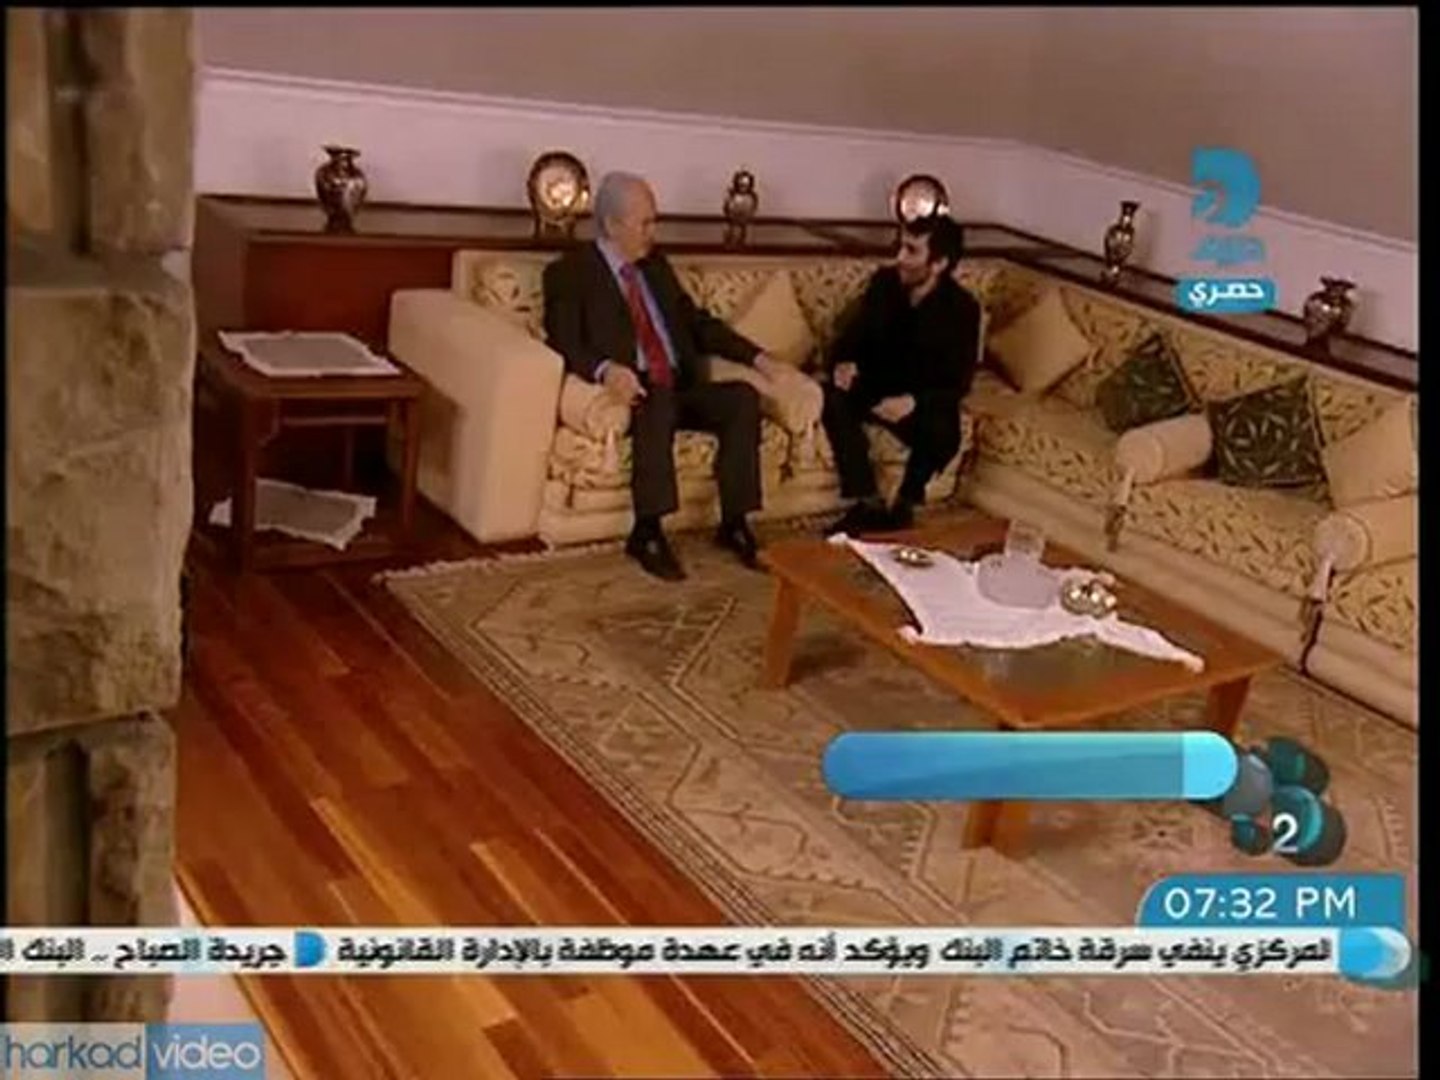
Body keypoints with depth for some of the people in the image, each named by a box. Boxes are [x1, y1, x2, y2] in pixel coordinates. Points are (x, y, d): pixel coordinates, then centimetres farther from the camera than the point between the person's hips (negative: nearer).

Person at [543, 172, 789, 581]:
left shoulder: (656, 264, 20)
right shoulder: (570, 271, 1)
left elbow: (696, 321, 24)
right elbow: (563, 344, -11)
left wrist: (754, 355, 11)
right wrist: (606, 369, -32)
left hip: (681, 389, 6)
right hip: (632, 392, -6)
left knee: (743, 396, -21)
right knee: (658, 402, -38)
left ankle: (733, 523, -16)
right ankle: (647, 532, -32)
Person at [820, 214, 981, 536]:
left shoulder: (962, 308, -16)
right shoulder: (884, 282, -5)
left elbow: (959, 383, -16)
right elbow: (851, 335, 2)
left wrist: (914, 401, -34)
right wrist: (842, 363, -23)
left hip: (924, 399, -3)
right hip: (875, 386, 3)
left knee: (943, 434, -34)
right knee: (835, 397, -27)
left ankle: (903, 505, -5)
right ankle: (868, 503, -21)